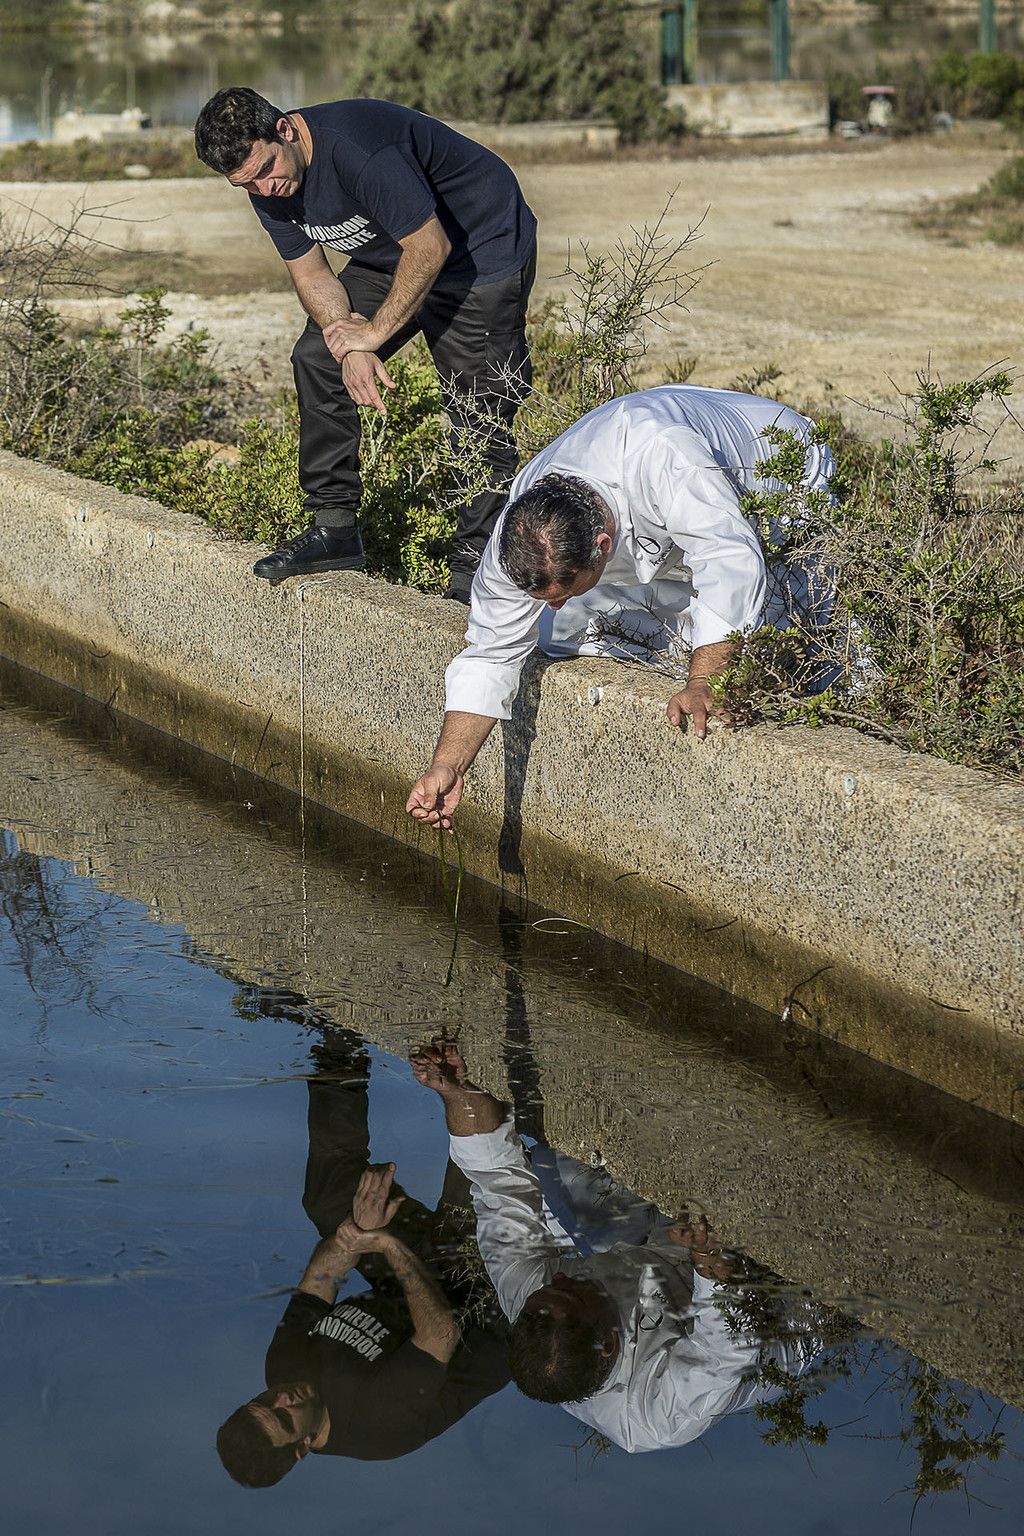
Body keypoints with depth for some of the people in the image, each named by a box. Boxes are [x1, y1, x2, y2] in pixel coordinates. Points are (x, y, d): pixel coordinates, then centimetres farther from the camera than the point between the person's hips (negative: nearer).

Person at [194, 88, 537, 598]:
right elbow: (310, 274, -2)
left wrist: (373, 332, -21)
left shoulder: (357, 149, -35)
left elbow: (429, 247, -30)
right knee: (316, 359, 1)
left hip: (483, 247, -8)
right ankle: (334, 528, 9)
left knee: (478, 416, -13)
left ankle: (473, 571, -6)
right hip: (387, 256, 8)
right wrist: (349, 347, -19)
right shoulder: (267, 187, -9)